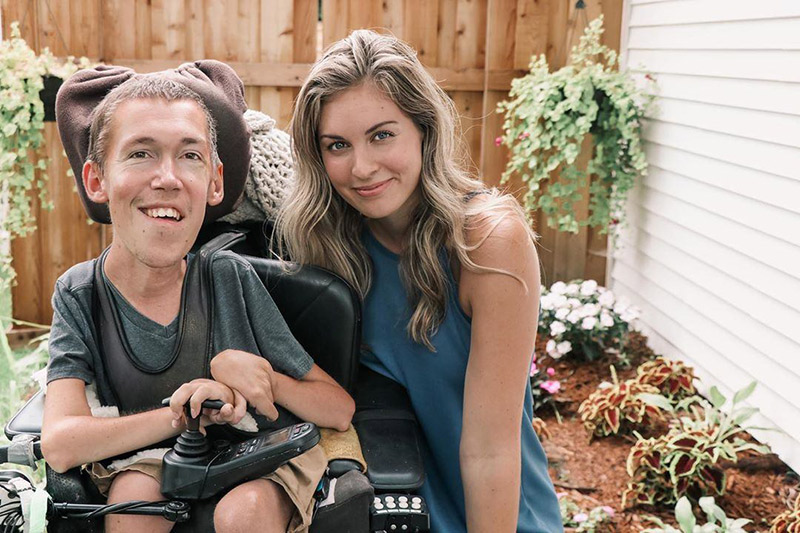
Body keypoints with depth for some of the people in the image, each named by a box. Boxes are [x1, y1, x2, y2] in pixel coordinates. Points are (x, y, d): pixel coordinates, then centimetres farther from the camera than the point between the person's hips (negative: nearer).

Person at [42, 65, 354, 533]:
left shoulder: (232, 277, -12)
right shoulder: (79, 294, -9)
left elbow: (341, 411, -9)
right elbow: (60, 444, -21)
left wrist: (255, 375, -26)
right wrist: (188, 411, -29)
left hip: (264, 463, -1)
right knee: (133, 492, -29)